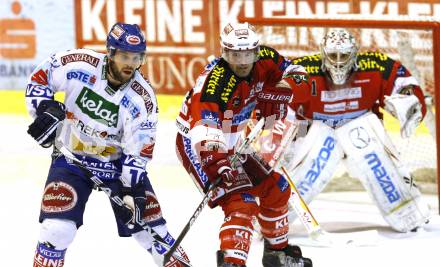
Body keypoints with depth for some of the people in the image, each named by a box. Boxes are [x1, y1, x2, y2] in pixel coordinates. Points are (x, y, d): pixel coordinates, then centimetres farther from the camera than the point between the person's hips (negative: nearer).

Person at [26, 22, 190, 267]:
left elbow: (137, 150, -14)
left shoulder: (143, 98, -17)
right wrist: (44, 109, -17)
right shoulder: (78, 64, -18)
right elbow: (39, 79, -3)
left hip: (117, 162, 1)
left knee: (150, 227, 0)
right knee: (58, 228, -17)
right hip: (71, 157, -1)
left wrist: (133, 189, -22)